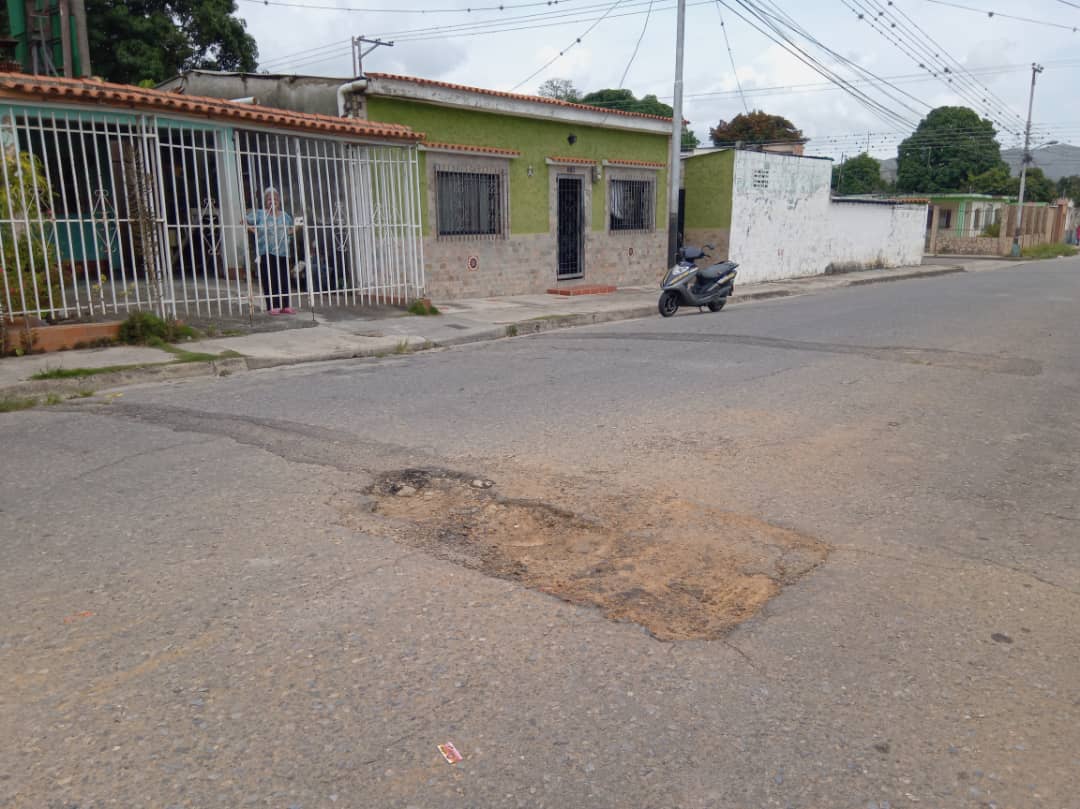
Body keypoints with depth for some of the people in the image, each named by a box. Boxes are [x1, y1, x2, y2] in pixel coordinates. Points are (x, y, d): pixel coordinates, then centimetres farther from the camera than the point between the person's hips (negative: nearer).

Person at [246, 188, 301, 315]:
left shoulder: (285, 216, 14)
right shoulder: (259, 214, 3)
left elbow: (292, 229, 27)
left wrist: (294, 230, 4)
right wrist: (253, 230, -13)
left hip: (282, 252, 3)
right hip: (266, 252, -3)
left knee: (284, 279, 3)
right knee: (269, 279, -4)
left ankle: (285, 305, 10)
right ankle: (272, 306, 0)